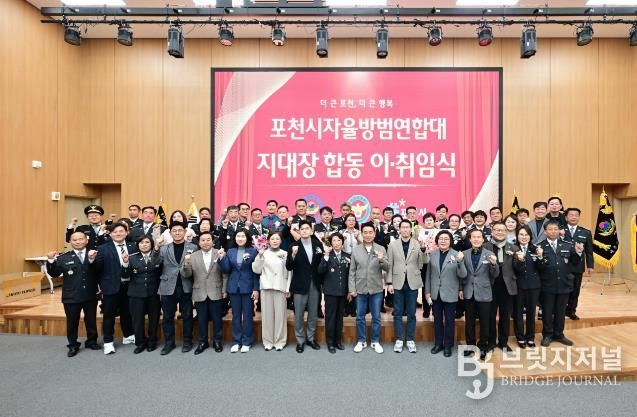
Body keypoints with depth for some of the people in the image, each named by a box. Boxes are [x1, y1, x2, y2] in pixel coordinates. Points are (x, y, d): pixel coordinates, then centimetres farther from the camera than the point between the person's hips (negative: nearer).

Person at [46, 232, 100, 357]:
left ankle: (91, 341, 32)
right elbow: (54, 273, -1)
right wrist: (51, 261, -15)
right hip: (71, 297, 0)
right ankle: (73, 345, 27)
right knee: (72, 322, 11)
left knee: (91, 320, 14)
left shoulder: (94, 255, -4)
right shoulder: (63, 258, 0)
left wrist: (92, 260, -35)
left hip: (90, 296, 0)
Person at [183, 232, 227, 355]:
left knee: (217, 319, 9)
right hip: (200, 294, 2)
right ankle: (203, 342, 28)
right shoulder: (193, 256, 4)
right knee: (202, 320, 12)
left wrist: (224, 290, -6)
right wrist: (186, 264, -20)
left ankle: (217, 341, 25)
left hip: (216, 293, -2)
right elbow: (186, 275, -1)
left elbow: (225, 274, -3)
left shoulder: (220, 254, -3)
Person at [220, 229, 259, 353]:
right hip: (234, 288, 3)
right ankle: (236, 341, 20)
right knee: (236, 315, 10)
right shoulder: (230, 252, 7)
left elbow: (256, 272, -5)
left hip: (248, 288, -3)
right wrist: (222, 258, -12)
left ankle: (246, 341, 16)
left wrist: (256, 288, -9)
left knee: (247, 315, 5)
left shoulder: (253, 251, -4)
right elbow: (226, 270, 2)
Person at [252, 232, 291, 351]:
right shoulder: (264, 253, 5)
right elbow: (256, 270, 1)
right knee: (267, 314, 4)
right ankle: (268, 341, 15)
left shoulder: (285, 254, 6)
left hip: (280, 287, 0)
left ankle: (280, 341, 12)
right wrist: (260, 255, -10)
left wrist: (288, 289, 1)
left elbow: (289, 272, 7)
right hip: (266, 287, 0)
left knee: (280, 314, 1)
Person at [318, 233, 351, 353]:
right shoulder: (327, 256, -3)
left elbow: (349, 274, 8)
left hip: (343, 291, 3)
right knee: (330, 317, 3)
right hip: (330, 291, -3)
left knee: (339, 317, 12)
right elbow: (320, 271, -18)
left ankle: (338, 341, 24)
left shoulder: (347, 256, 6)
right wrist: (326, 255, -24)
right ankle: (330, 343, 13)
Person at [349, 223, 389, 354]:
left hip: (376, 289, 0)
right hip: (360, 289, 1)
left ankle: (375, 341, 25)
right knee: (360, 317, 10)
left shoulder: (381, 249, -1)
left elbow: (387, 268, -6)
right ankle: (361, 341, 25)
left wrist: (382, 260, -26)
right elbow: (352, 271, 2)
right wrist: (351, 288, -3)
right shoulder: (356, 250, 2)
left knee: (376, 317, 10)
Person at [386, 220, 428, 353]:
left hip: (412, 283, 0)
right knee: (397, 313, 6)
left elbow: (425, 261, -9)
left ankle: (410, 340, 19)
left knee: (411, 313, 8)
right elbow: (389, 265, 2)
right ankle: (399, 339, 17)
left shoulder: (418, 244, 0)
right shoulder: (393, 244, 2)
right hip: (398, 283, 0)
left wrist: (423, 249, -27)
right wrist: (389, 283, -2)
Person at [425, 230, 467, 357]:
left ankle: (448, 345, 25)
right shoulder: (433, 254, -1)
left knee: (449, 321, 11)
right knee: (437, 320, 16)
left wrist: (460, 261, -29)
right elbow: (429, 274, 5)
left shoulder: (456, 255, -9)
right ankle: (438, 343, 30)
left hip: (450, 294, -3)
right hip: (435, 293, 3)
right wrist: (427, 291, 4)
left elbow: (462, 275, -14)